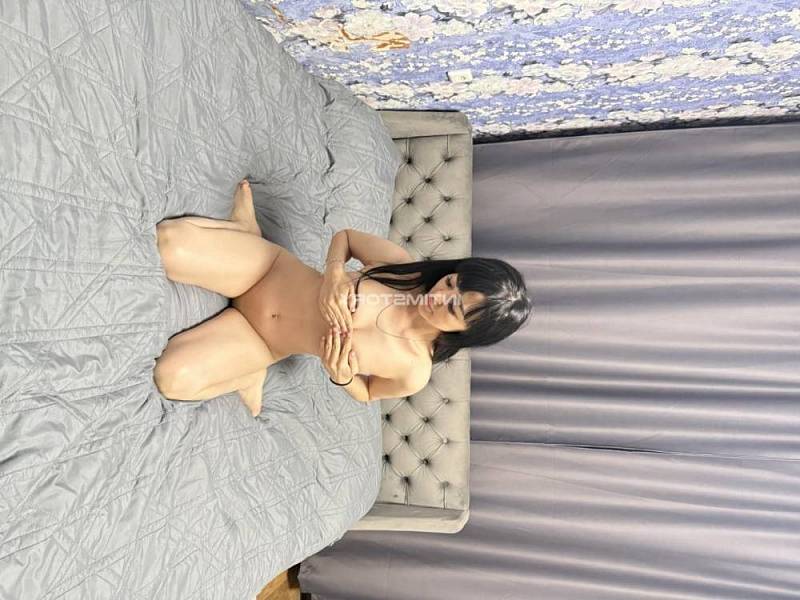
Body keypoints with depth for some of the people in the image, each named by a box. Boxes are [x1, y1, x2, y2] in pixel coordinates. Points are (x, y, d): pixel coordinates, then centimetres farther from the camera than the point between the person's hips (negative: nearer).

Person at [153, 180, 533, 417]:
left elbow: (366, 394, 0)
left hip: (262, 339, -1)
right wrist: (333, 274, -23)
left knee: (171, 378, -27)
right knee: (170, 241, -25)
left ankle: (251, 368, 2)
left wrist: (341, 375, -25)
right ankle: (246, 230, 4)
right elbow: (345, 236, -1)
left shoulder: (414, 371, -19)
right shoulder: (404, 266, -17)